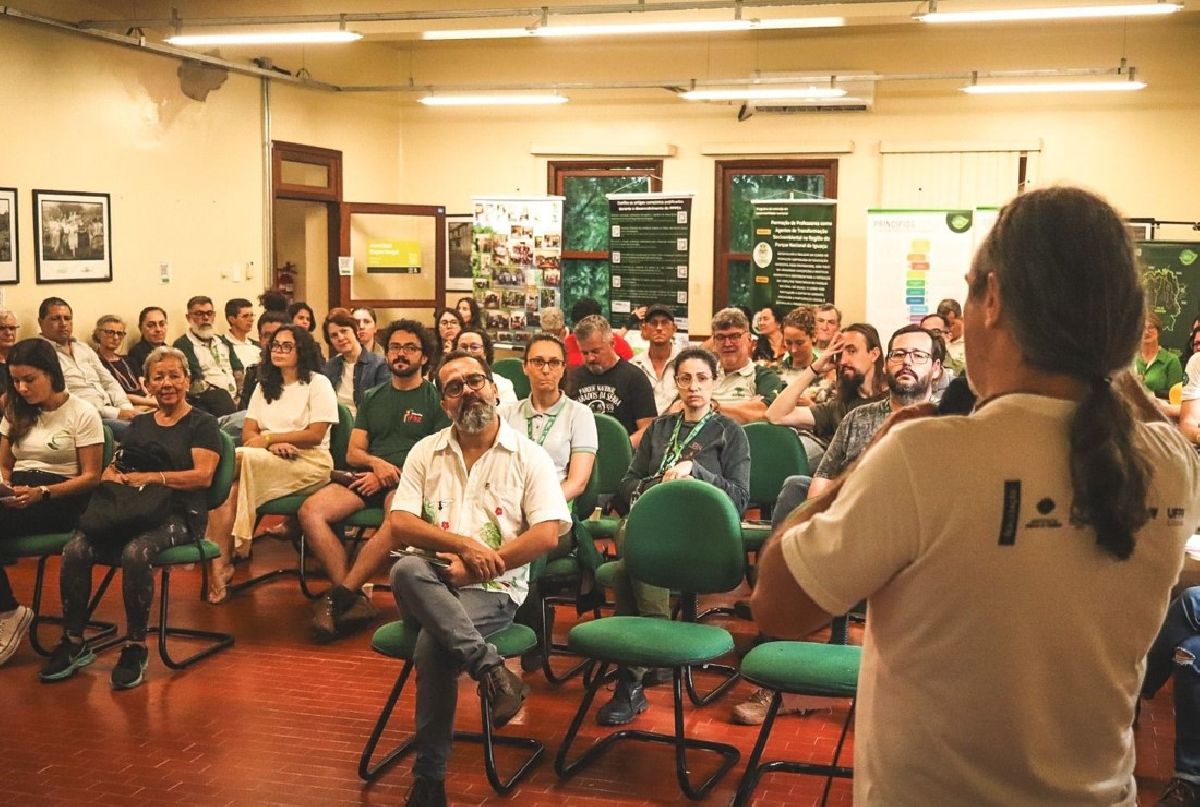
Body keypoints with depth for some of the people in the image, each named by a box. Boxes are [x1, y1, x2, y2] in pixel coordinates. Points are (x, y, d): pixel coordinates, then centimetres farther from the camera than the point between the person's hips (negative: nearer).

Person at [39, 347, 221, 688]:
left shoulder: (202, 423, 5)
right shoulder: (139, 424, 24)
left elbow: (202, 476, -8)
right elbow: (115, 467, 19)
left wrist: (149, 477, -14)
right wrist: (111, 474, -6)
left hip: (180, 514, -5)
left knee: (136, 553, -37)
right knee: (76, 549, -22)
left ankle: (136, 649, -21)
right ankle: (73, 643, -9)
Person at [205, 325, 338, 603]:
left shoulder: (318, 384, 4)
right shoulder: (264, 386, 21)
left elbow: (315, 435, -7)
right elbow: (248, 434, 11)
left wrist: (267, 438, -8)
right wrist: (273, 445, -12)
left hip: (309, 463, -5)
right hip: (266, 463, 5)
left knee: (239, 459, -31)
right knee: (229, 490, -30)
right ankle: (222, 562, -29)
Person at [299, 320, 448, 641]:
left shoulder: (435, 399, 8)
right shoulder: (372, 398, 22)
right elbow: (353, 453, 17)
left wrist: (390, 476, -9)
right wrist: (376, 463, -7)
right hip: (367, 478, 5)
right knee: (311, 510, -24)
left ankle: (338, 596, -30)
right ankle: (355, 599, -27)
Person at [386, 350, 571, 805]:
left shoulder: (528, 456, 3)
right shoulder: (425, 452, 11)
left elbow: (548, 534, -7)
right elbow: (400, 524, 1)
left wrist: (481, 565, -13)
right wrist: (462, 544, -14)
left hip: (494, 589, -3)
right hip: (433, 583, 3)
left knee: (432, 646, -31)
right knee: (406, 571, -34)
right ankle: (492, 670, -40)